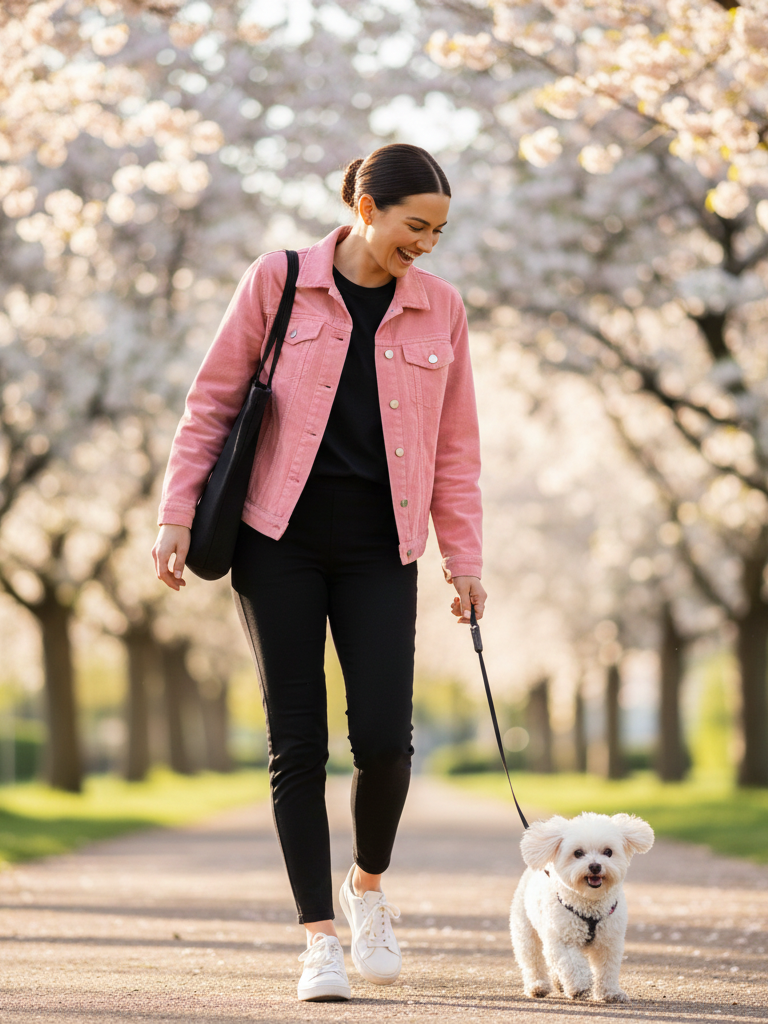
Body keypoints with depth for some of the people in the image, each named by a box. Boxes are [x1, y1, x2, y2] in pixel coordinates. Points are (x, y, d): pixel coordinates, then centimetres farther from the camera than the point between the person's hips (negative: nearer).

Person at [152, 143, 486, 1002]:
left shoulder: (440, 309, 7)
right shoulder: (279, 281, 0)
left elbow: (456, 448, 12)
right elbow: (212, 401, 3)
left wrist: (464, 559, 8)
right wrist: (177, 514, -2)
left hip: (379, 548, 2)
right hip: (281, 542, -1)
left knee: (383, 740, -9)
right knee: (297, 742, -2)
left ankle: (368, 885, 21)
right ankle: (319, 938, 6)